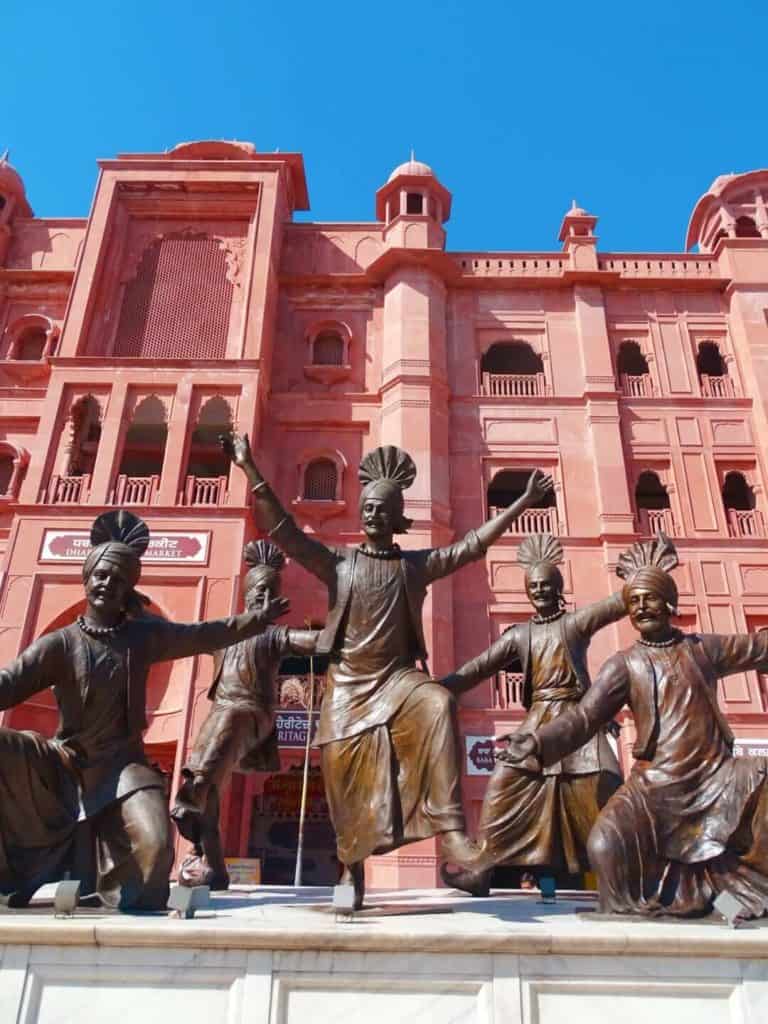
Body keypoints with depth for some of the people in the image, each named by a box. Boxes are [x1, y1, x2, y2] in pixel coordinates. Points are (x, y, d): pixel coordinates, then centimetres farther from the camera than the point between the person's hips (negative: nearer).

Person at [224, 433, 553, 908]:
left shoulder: (418, 564, 6)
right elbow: (283, 529, -6)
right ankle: (352, 869, 21)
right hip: (348, 682, 1)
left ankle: (450, 829, -31)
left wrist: (524, 502, -1)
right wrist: (251, 468, -13)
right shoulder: (338, 562, 2)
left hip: (398, 676, 0)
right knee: (346, 774, 0)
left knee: (439, 706, -32)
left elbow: (474, 543, 4)